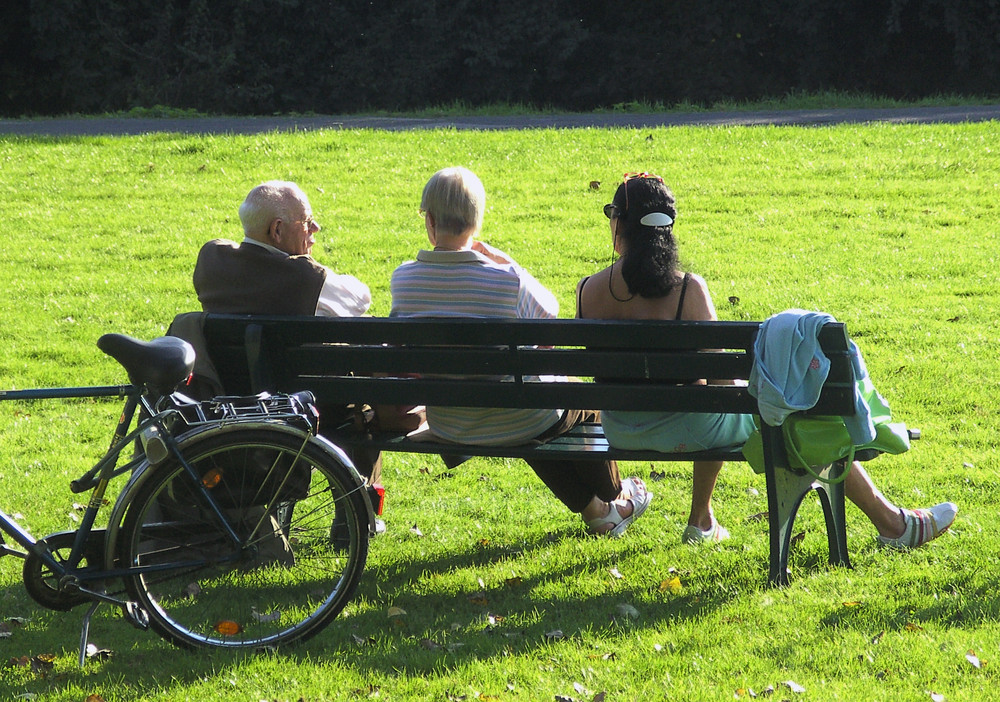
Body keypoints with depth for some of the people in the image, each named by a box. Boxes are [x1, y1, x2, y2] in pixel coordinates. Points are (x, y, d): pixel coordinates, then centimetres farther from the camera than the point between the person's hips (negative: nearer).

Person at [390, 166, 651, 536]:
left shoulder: (403, 278, -16)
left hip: (445, 425, 4)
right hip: (513, 426, -4)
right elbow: (548, 310, -6)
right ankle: (611, 499, 52)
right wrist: (505, 263, -3)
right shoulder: (506, 280, -25)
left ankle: (593, 508, 50)